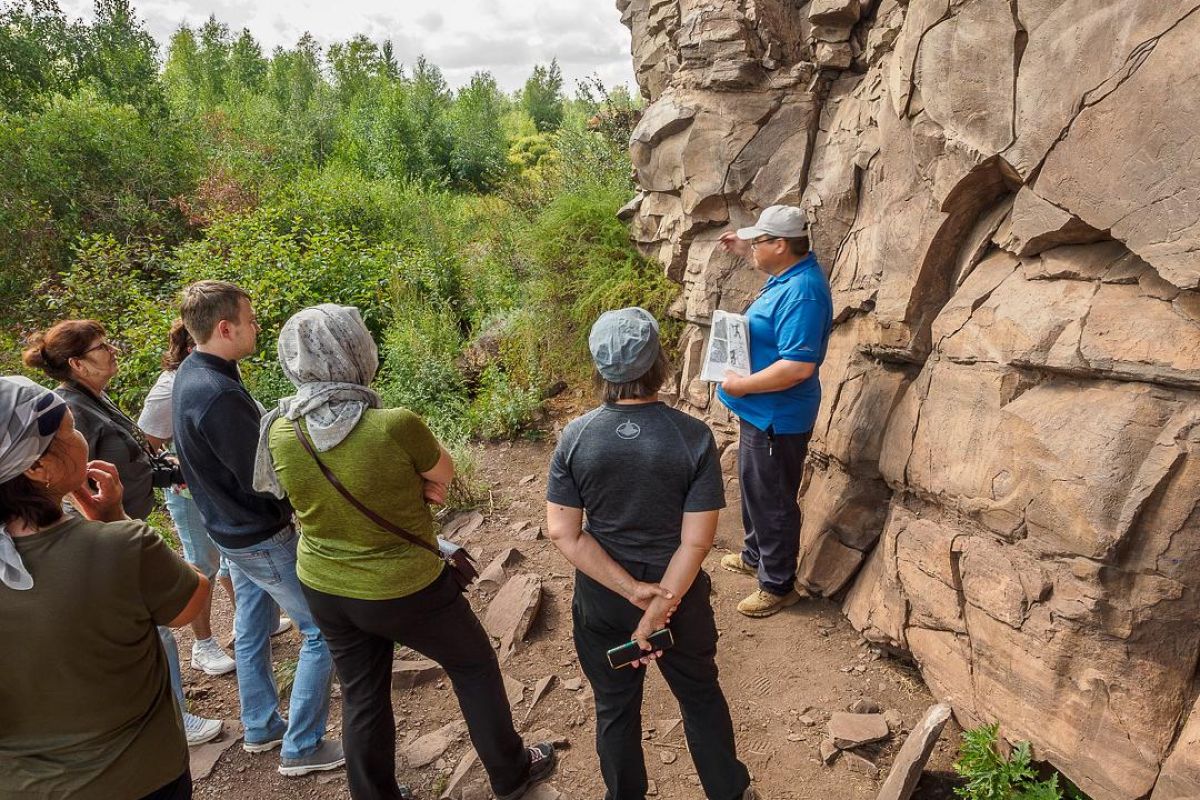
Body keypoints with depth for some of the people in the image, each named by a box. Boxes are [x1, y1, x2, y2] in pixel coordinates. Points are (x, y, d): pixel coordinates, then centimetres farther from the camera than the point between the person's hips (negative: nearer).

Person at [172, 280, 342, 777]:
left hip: (231, 529, 10)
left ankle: (260, 728, 39)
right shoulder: (217, 394, -29)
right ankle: (301, 748, 14)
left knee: (252, 628, 22)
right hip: (262, 538, -10)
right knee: (322, 631, 3)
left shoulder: (190, 376, 2)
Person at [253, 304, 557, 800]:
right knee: (474, 666, 20)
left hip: (323, 588, 4)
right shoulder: (395, 426, -29)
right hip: (403, 591, -4)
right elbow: (444, 475, -9)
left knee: (361, 696, 23)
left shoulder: (280, 433, -12)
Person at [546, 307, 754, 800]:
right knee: (701, 695, 25)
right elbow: (696, 540, -21)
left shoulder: (575, 437, -16)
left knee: (615, 708, 23)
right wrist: (660, 607, -15)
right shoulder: (694, 438, -21)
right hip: (680, 593, 0)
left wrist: (632, 590, -15)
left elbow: (563, 533, -16)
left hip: (601, 596, 1)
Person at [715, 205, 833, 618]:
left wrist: (741, 385, -24)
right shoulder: (789, 273, 3)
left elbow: (799, 366, -34)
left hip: (777, 418, -11)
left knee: (773, 500, 5)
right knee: (754, 487, 25)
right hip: (759, 411, 11)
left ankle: (778, 585, 23)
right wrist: (744, 250, 15)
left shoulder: (802, 293, -28)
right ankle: (755, 555, 46)